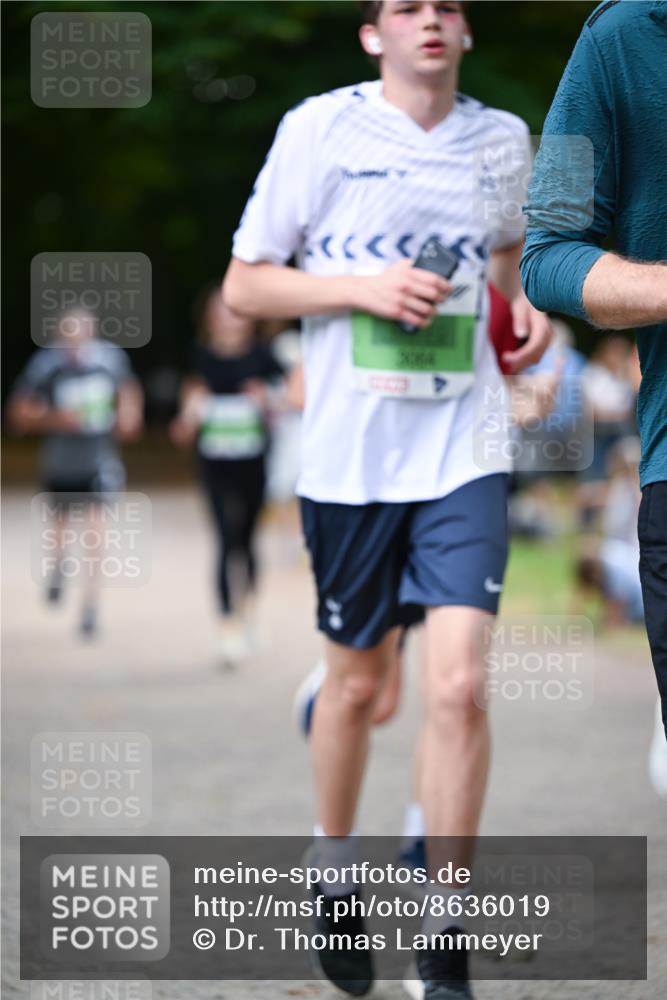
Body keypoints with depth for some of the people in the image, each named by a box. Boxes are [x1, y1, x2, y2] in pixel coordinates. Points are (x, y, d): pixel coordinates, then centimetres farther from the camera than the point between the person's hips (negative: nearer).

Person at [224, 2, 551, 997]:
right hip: (350, 455, -1)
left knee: (457, 684, -11)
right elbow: (244, 284, -1)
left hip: (466, 451, 1)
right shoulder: (320, 129, -3)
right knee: (357, 681, 11)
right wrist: (364, 286, -15)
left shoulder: (504, 138, 7)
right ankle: (334, 873, 37)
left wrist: (527, 303, 6)